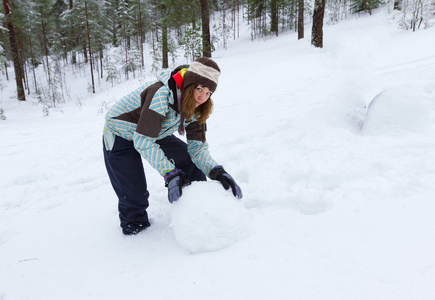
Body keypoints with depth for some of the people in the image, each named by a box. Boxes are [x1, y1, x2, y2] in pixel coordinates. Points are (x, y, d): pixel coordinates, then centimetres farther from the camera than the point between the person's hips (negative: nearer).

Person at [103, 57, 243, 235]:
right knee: (134, 194, -12)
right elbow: (143, 141, -38)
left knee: (191, 164, -6)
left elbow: (197, 147, -13)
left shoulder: (195, 107, -13)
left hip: (156, 134, 6)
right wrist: (170, 174, -42)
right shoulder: (161, 94, -37)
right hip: (120, 136, -6)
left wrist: (216, 171, -31)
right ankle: (133, 223, 21)